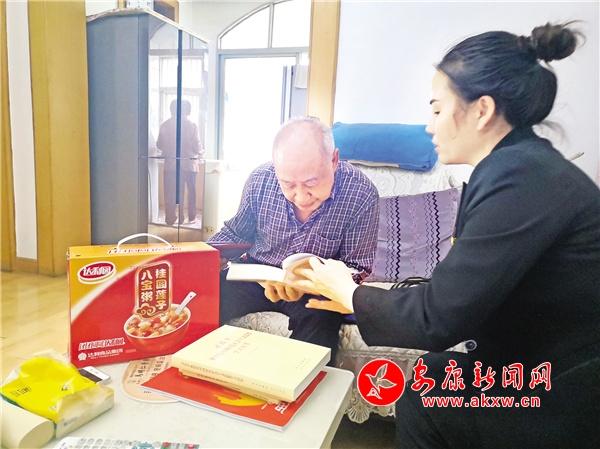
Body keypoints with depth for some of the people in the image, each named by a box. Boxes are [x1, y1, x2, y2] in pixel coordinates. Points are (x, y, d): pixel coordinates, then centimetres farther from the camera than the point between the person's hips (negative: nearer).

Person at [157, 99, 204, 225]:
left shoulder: (165, 125, -2)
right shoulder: (191, 125, -10)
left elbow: (160, 145, 2)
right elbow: (197, 146, -11)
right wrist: (201, 153, 11)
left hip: (170, 163, 2)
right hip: (189, 163, -1)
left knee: (169, 192, 9)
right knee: (191, 190, 13)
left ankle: (170, 218, 11)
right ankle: (191, 217, 18)